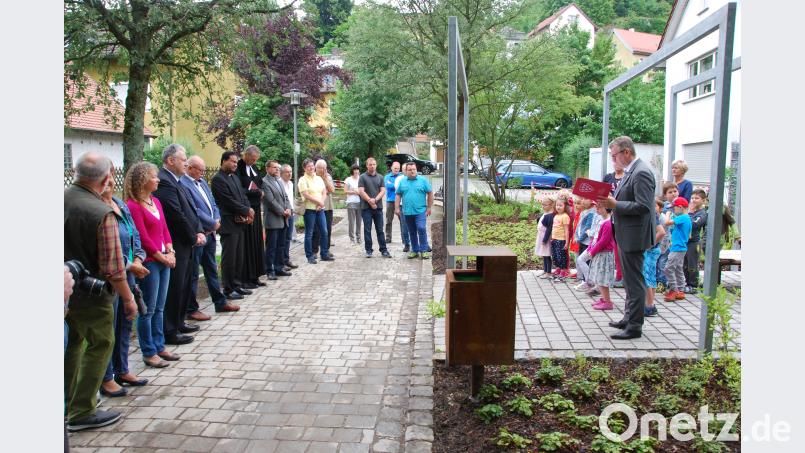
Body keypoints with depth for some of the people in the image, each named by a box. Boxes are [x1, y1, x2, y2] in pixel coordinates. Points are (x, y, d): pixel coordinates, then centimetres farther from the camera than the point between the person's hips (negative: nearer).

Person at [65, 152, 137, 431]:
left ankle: (70, 402, 38)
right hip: (90, 294, -7)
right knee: (100, 346, 10)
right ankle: (82, 413, 18)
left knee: (73, 343, 23)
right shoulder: (102, 213, -24)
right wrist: (128, 299, -9)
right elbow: (112, 268, -21)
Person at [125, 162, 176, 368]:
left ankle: (159, 347, 25)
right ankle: (149, 353, 12)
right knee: (148, 310, 2)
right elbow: (142, 237, -15)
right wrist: (161, 257, -10)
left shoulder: (156, 202, 12)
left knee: (159, 308, 15)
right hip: (148, 262, -8)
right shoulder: (133, 206, -14)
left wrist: (170, 252, 1)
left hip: (164, 260, 8)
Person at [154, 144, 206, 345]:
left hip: (184, 245, 10)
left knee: (184, 285, 18)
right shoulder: (164, 182, -18)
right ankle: (170, 332, 9)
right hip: (175, 246, -10)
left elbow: (189, 210, 14)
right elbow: (178, 215, -20)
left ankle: (178, 322, 32)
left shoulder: (174, 181, 14)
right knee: (174, 288, -2)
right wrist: (194, 238, -10)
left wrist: (199, 231, 0)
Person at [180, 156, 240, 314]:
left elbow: (212, 203, 14)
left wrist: (217, 219, -4)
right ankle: (191, 309, 13)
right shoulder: (183, 184, -16)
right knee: (192, 273, 3)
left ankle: (220, 302, 29)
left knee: (212, 269, 18)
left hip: (210, 233, 9)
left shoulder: (202, 182, 12)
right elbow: (193, 211, -21)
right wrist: (213, 223, -12)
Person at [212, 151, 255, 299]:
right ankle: (228, 289, 8)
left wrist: (247, 213, -4)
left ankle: (237, 285, 22)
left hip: (240, 223, 8)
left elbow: (243, 195, 13)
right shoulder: (218, 179, -11)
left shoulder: (235, 177, 16)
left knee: (239, 257, 13)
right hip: (228, 224, -8)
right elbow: (229, 201, -17)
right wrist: (247, 210, -10)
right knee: (229, 258, -1)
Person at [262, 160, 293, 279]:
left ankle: (279, 268, 21)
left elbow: (285, 197, 16)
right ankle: (270, 271, 5)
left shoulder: (279, 181, 17)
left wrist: (288, 209, -2)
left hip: (283, 219, 8)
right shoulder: (264, 182, -11)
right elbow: (271, 201, -16)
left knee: (281, 246, 13)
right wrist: (282, 212, -12)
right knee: (271, 247, -2)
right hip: (272, 219, -8)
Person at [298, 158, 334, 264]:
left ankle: (325, 254, 16)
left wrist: (321, 204, -7)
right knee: (309, 234, 0)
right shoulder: (303, 180, -5)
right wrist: (319, 202, -11)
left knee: (324, 232, 6)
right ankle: (310, 257, 7)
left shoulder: (319, 178, 13)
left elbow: (324, 192, 9)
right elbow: (306, 195, -14)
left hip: (320, 209, 6)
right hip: (309, 209, -6)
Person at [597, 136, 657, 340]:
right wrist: (610, 201, 3)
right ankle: (629, 318, 32)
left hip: (634, 236, -10)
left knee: (634, 281, -2)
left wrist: (614, 204, -22)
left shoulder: (641, 172, -18)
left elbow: (643, 206, -24)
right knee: (629, 279, 19)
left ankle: (635, 326, 7)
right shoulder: (630, 171, 13)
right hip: (625, 234, 10)